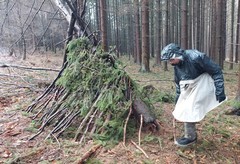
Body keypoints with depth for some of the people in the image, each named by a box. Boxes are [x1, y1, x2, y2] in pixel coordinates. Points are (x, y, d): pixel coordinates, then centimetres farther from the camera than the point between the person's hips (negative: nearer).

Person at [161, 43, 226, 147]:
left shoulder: (195, 57, -25)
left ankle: (190, 137, 10)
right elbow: (178, 83, 13)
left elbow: (216, 71, -19)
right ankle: (191, 134, 26)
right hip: (188, 90, 8)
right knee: (184, 111, 7)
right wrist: (177, 99, 18)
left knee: (189, 111, -9)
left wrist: (220, 91, -19)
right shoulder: (177, 65, -2)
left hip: (201, 87, -7)